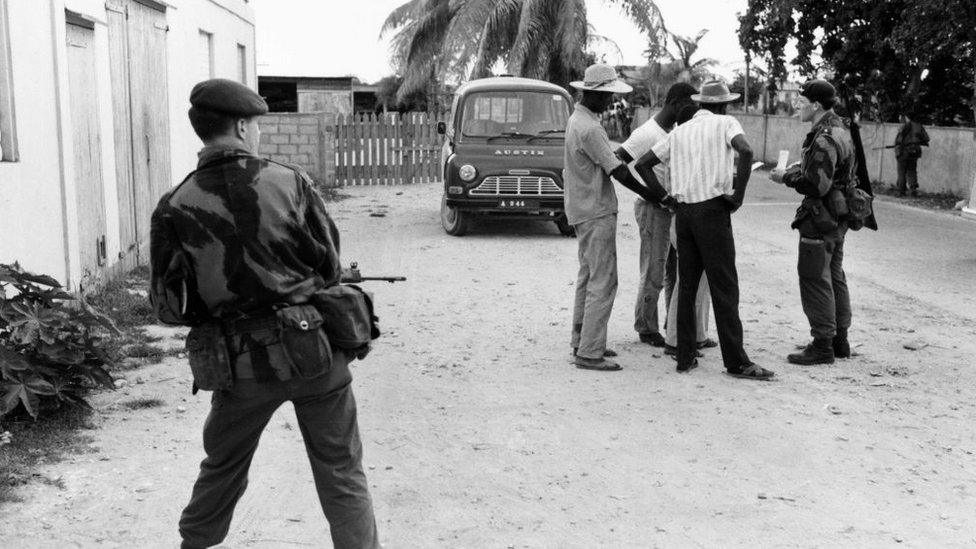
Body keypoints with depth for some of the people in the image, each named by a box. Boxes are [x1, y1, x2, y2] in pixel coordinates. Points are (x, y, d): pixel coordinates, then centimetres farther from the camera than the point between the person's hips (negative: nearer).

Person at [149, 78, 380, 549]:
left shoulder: (175, 209, -7)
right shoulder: (291, 183, -8)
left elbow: (167, 307, -1)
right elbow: (331, 269, -1)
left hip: (241, 363, 1)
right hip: (315, 349, -1)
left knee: (222, 470, 24)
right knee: (341, 474, 11)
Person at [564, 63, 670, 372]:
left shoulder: (578, 119, 12)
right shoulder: (589, 129, -20)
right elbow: (617, 171, -18)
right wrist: (651, 195, -9)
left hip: (583, 210, 11)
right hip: (596, 213, -11)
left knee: (588, 277, 17)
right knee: (603, 282, -8)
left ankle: (581, 341, 24)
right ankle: (589, 353, -6)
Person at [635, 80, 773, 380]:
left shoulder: (679, 132, 17)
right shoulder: (725, 123, 2)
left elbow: (642, 163, 16)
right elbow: (745, 150, -19)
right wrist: (739, 194, -11)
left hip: (683, 211, 5)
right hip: (713, 209, -5)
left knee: (686, 285, 11)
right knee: (724, 288, -3)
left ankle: (685, 357, 13)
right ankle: (736, 362, -1)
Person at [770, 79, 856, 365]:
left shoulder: (824, 139, -21)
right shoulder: (839, 128, 12)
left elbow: (817, 185, -25)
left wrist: (787, 177, -12)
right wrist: (797, 170, 9)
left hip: (820, 218, -11)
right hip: (837, 218, 11)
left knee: (814, 280, -4)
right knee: (834, 277, 16)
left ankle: (822, 345, 0)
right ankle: (839, 339, 25)